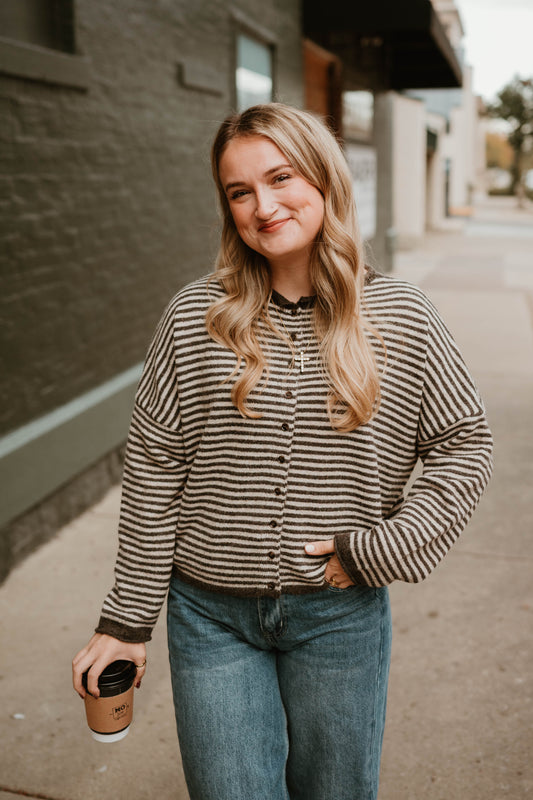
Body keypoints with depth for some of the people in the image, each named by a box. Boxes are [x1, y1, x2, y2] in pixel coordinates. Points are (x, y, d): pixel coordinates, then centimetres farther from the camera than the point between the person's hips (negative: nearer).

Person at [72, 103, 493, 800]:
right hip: (211, 616, 0)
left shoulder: (402, 318, -6)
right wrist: (127, 619, -1)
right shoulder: (195, 318, -7)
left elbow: (466, 448, 2)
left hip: (342, 616, 1)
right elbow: (153, 470, -3)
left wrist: (380, 550, -9)